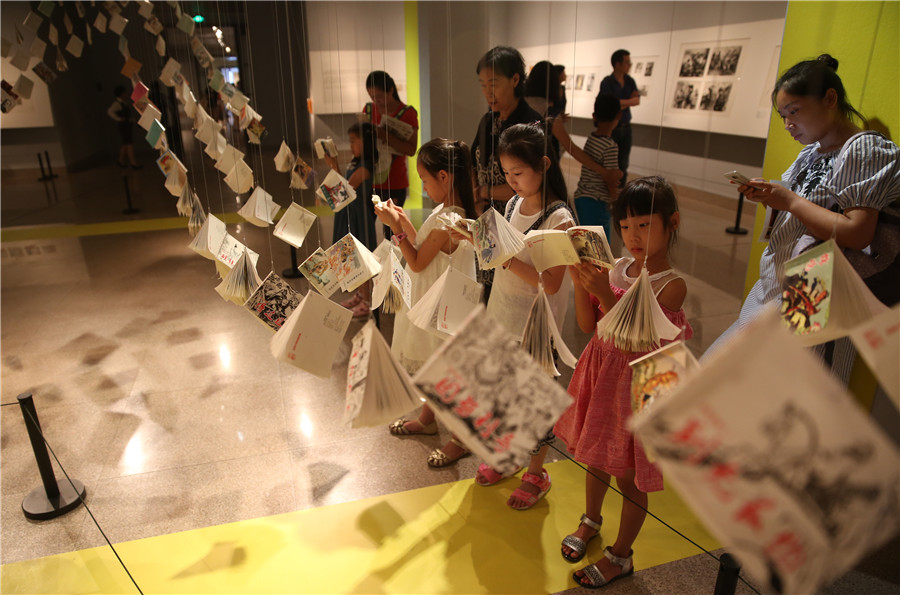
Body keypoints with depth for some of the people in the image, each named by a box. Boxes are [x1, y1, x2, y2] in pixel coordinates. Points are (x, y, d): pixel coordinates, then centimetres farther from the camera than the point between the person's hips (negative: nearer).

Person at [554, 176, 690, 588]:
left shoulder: (672, 285, -18)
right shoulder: (616, 269, -1)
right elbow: (588, 326, -2)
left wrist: (606, 295, -33)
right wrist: (580, 282, -15)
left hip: (636, 383, -6)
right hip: (600, 372, 6)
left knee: (629, 476, 9)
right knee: (595, 457, 23)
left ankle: (620, 556, 32)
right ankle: (590, 521, 50)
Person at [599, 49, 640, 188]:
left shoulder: (630, 81, 8)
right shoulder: (607, 82, -9)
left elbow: (637, 100, -4)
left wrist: (622, 103, -17)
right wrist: (629, 101, -10)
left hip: (626, 128, 5)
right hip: (610, 128, -5)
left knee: (623, 165, 7)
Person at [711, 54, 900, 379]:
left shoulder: (864, 150, -12)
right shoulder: (812, 152, 13)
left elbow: (857, 234, -21)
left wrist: (790, 200, -18)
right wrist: (768, 196, 0)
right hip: (776, 285, 8)